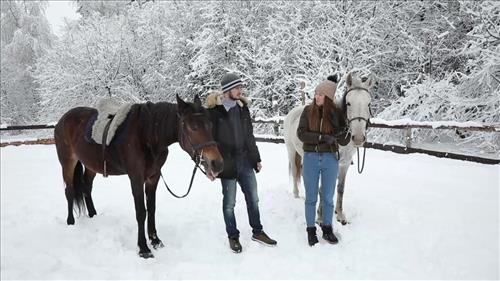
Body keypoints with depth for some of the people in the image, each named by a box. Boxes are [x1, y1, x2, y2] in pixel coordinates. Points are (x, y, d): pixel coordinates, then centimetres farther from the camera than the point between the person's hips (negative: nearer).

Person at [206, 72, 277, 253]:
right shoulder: (215, 110, -10)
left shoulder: (242, 107, 8)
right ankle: (233, 236, 24)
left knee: (253, 198, 13)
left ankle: (257, 232, 30)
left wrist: (256, 158, 15)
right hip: (227, 162, -5)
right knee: (229, 202, 7)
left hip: (246, 160, 6)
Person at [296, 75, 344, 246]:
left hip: (330, 158, 1)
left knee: (328, 198, 12)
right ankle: (311, 230, 25)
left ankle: (327, 229, 29)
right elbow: (301, 134, -11)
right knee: (311, 198, 10)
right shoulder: (308, 110, -4)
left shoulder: (335, 112, -3)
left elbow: (338, 132, -6)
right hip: (311, 157, 0)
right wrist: (322, 137, -19)